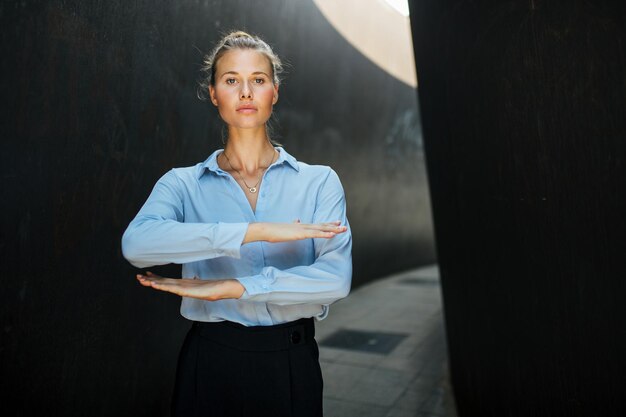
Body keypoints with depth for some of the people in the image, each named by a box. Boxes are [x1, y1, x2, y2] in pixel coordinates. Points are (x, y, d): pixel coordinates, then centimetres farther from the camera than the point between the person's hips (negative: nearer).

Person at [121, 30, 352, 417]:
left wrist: (231, 288, -20)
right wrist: (256, 231, -27)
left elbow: (336, 277, -15)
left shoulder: (319, 181, -3)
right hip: (211, 360, 0)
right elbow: (136, 243, -21)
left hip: (291, 361, 1)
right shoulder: (184, 183, -1)